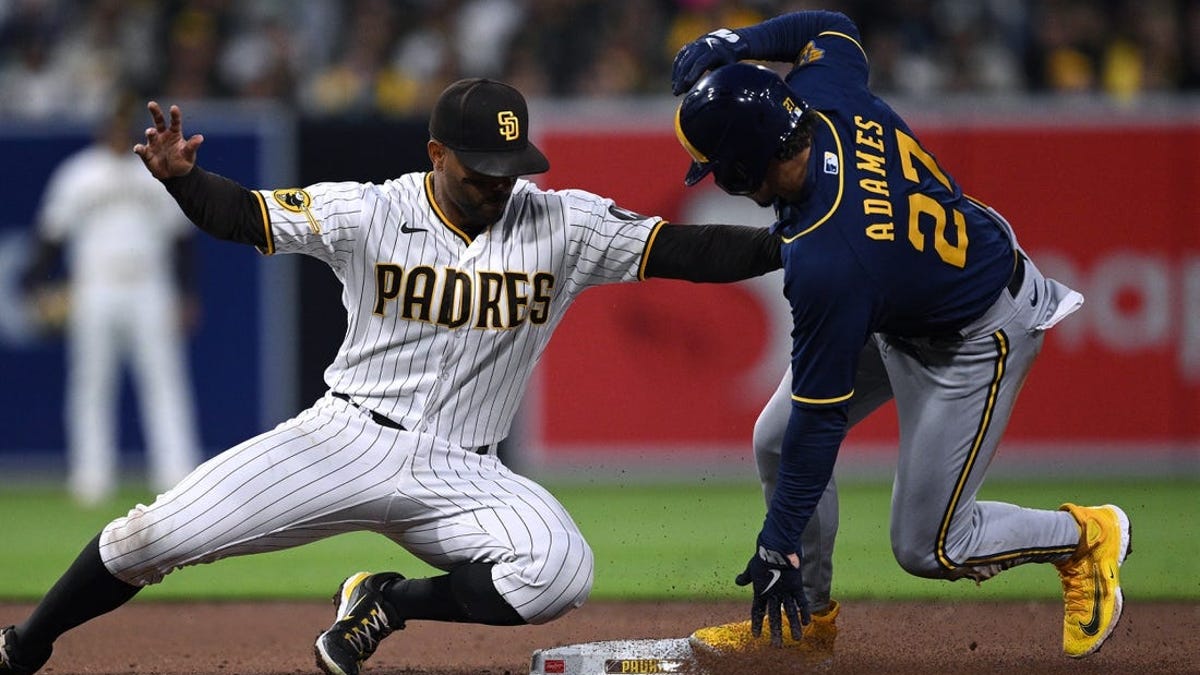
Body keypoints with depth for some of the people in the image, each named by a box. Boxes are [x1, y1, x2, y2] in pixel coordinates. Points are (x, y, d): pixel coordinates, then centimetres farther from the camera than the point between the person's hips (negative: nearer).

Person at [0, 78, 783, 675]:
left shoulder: (563, 225, -3)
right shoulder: (369, 214, -7)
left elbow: (681, 250, -8)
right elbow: (245, 215, -14)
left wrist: (791, 244, -21)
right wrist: (180, 178, -34)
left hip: (460, 475, 1)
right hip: (347, 439, -1)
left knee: (560, 573, -28)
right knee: (157, 535, -12)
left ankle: (390, 604, -2)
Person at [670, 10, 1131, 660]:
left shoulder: (826, 264, -41)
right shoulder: (821, 93, -22)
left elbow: (821, 417, -31)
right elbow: (831, 27, 5)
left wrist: (778, 546, -22)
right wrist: (733, 43, -10)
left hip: (978, 340, -9)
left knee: (926, 549, 0)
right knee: (777, 439, 5)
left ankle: (1088, 537, 23)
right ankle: (804, 619, 22)